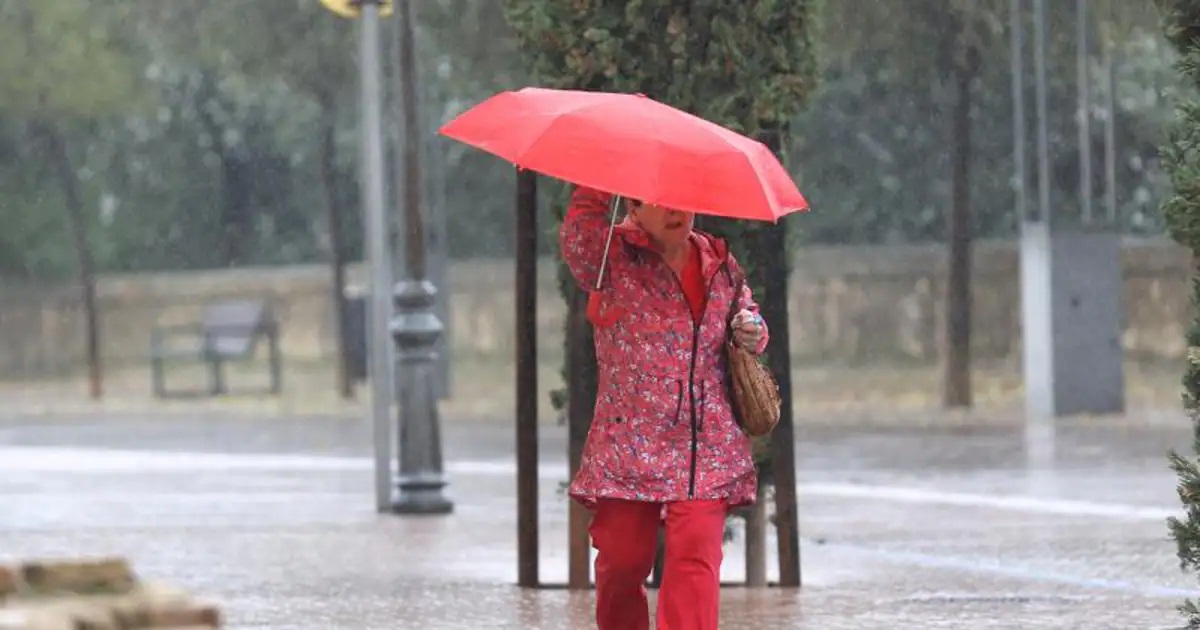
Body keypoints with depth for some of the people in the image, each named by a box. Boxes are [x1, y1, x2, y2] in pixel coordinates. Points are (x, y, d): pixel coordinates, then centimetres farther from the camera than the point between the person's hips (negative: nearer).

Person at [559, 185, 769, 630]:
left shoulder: (718, 262, 13)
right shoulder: (612, 258, 1)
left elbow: (746, 311, 28)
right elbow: (577, 233, -20)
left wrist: (752, 333, 5)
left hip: (706, 451, 2)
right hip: (628, 440, -2)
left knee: (696, 557, -12)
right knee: (623, 558, 2)